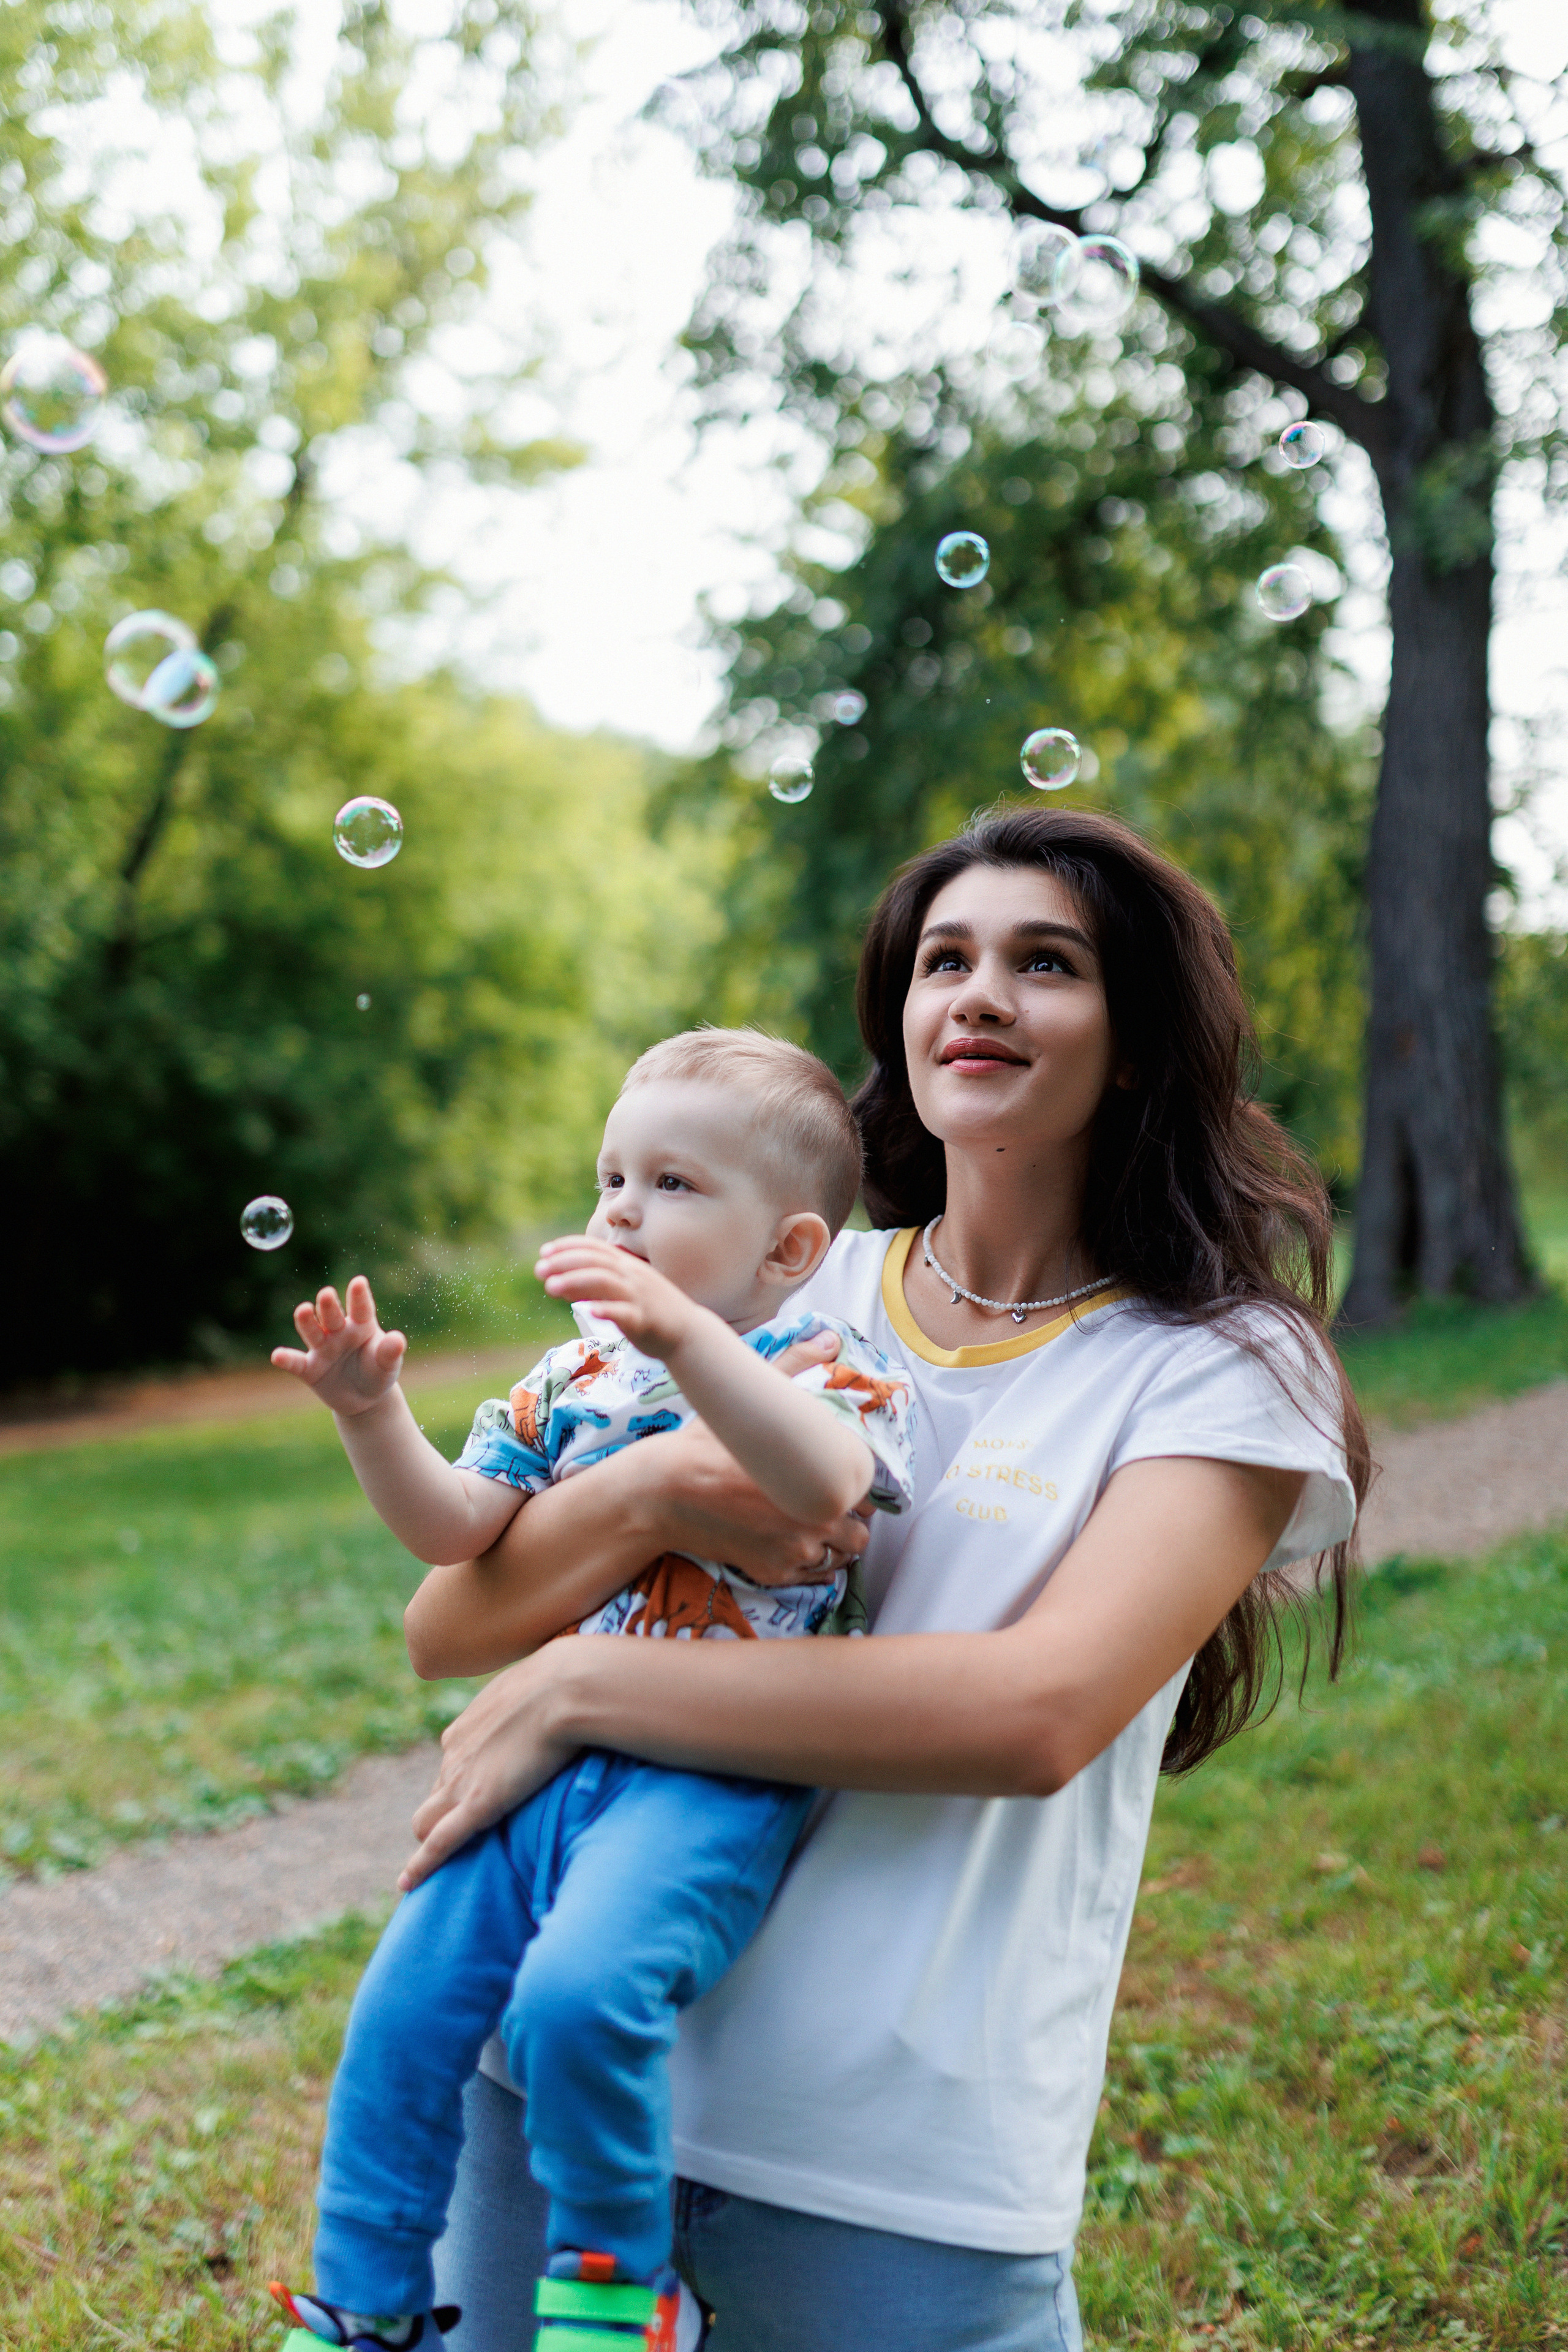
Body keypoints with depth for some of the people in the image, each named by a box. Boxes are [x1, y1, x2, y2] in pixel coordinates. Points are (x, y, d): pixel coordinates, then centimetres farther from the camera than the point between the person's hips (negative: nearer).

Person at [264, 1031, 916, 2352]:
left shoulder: (825, 1366, -3)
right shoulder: (576, 1379, 16)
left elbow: (825, 1479, -28)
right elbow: (458, 1529, 12)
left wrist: (682, 1330, -38)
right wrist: (374, 1416, -5)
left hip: (712, 1779, -6)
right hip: (547, 1759, 7)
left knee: (577, 1993, -28)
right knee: (402, 2012, 0)